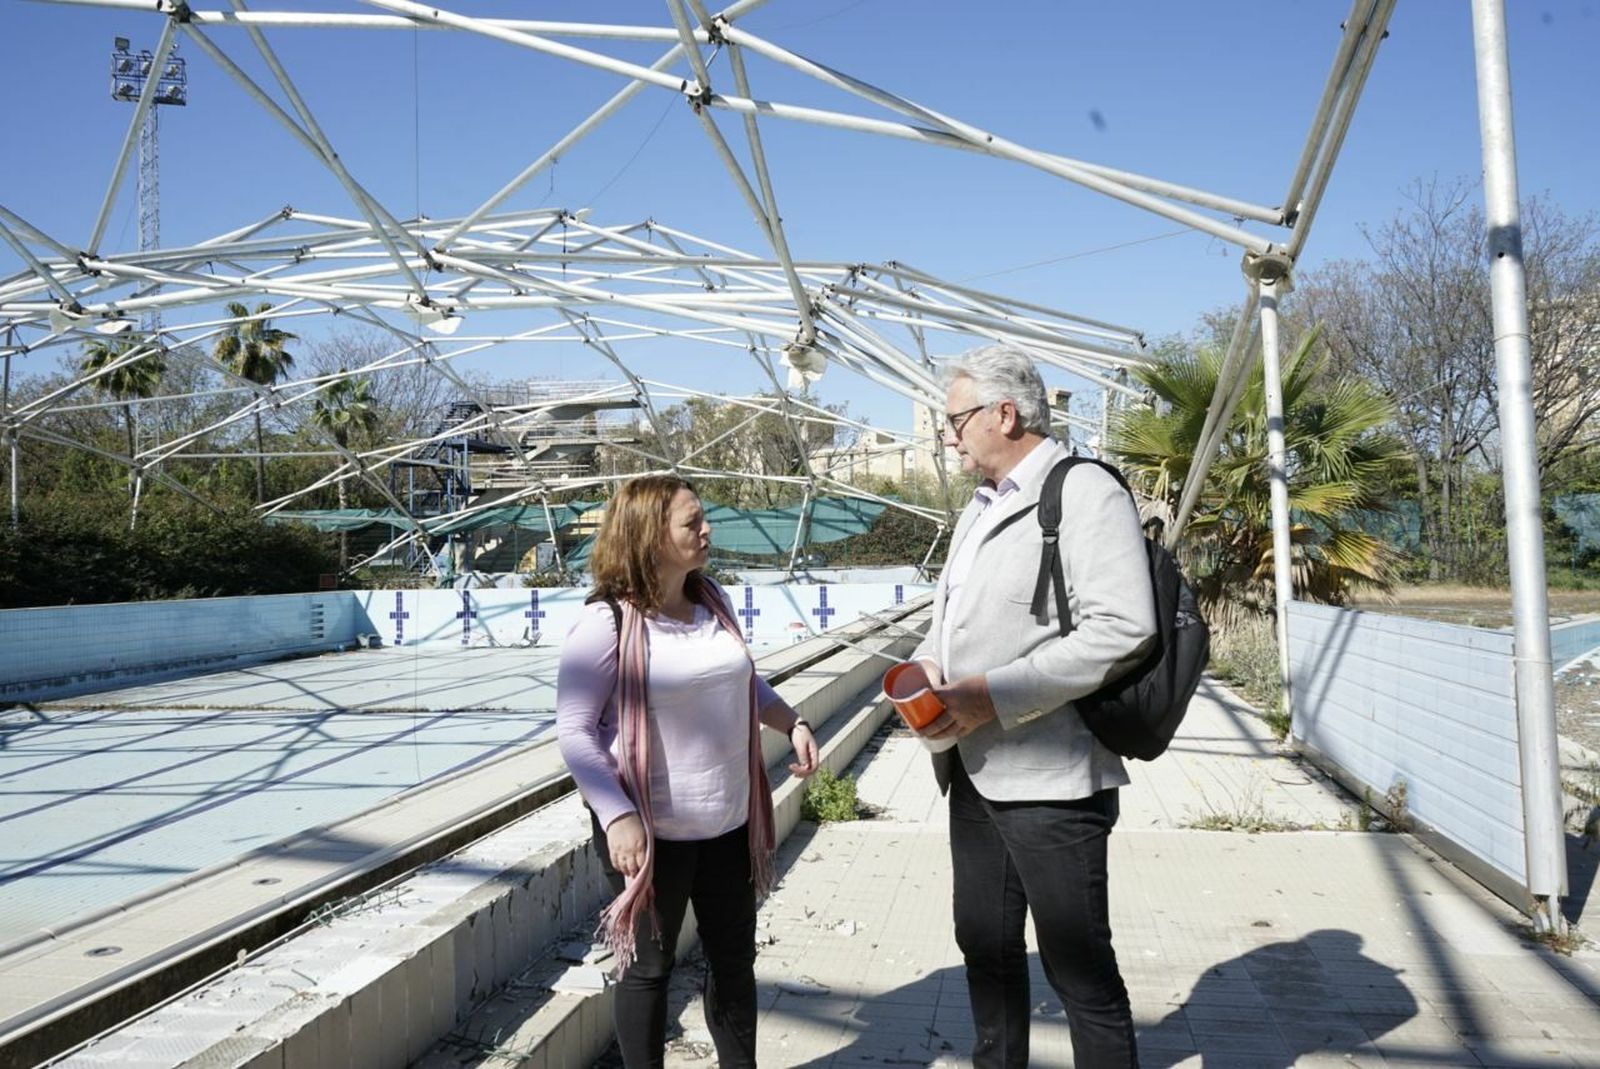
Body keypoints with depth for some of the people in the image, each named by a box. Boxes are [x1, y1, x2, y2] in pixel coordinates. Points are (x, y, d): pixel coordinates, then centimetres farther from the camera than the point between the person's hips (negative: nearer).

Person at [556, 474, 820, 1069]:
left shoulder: (712, 601, 4)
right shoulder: (607, 622, -17)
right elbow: (573, 730, -17)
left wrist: (792, 722, 2)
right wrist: (618, 815, -25)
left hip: (729, 822, 7)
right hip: (651, 830, -6)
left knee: (735, 958, 19)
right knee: (649, 966, 11)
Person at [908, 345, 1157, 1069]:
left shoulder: (1085, 492, -12)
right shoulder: (981, 508, 17)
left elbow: (1121, 631, -22)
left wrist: (992, 696, -22)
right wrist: (927, 663, 0)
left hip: (1050, 780, -9)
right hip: (973, 772, 9)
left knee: (1078, 969, 2)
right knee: (985, 949, 20)